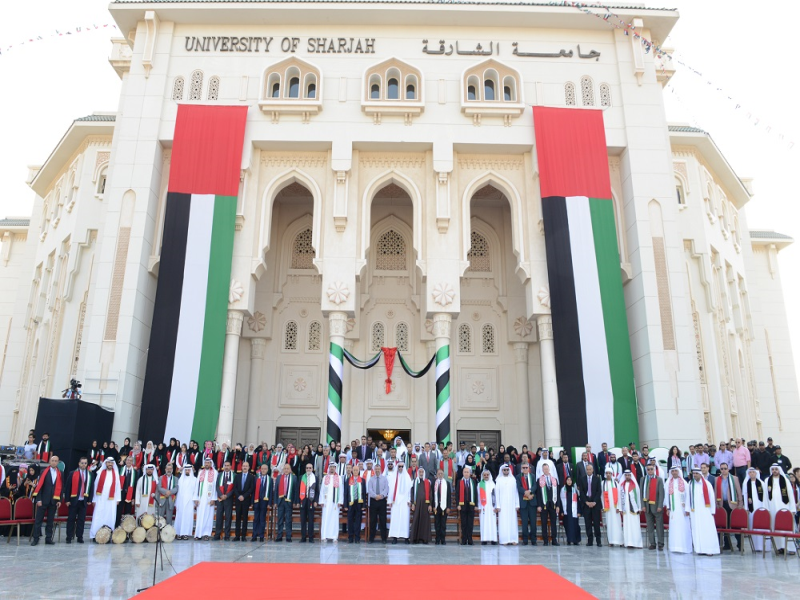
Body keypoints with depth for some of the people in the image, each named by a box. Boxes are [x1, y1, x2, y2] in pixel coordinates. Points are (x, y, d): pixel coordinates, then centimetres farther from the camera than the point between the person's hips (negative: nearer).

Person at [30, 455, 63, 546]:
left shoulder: (60, 474, 5)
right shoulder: (44, 472, -1)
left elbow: (61, 487, 5)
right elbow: (39, 486, -5)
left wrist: (60, 500, -1)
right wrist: (38, 499, -11)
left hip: (54, 500, 2)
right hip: (43, 500, -2)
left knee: (51, 520, 7)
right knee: (38, 520, 1)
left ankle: (48, 539, 13)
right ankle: (36, 538, 8)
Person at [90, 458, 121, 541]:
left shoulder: (116, 474, 6)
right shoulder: (100, 473, 4)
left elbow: (118, 486, 5)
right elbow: (96, 485, 3)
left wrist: (117, 499, 0)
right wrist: (94, 499, 0)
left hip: (111, 500, 1)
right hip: (100, 499, -1)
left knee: (110, 518, 1)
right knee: (98, 517, -3)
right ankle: (95, 535, 2)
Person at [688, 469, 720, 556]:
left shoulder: (707, 484, -1)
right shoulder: (690, 484, 6)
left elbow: (712, 497, 1)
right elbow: (688, 497, 7)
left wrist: (712, 511, -1)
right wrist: (688, 509, 2)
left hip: (705, 510, -2)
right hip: (694, 511, 2)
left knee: (707, 530, -5)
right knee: (697, 530, 2)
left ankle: (709, 549, 0)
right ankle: (700, 549, 6)